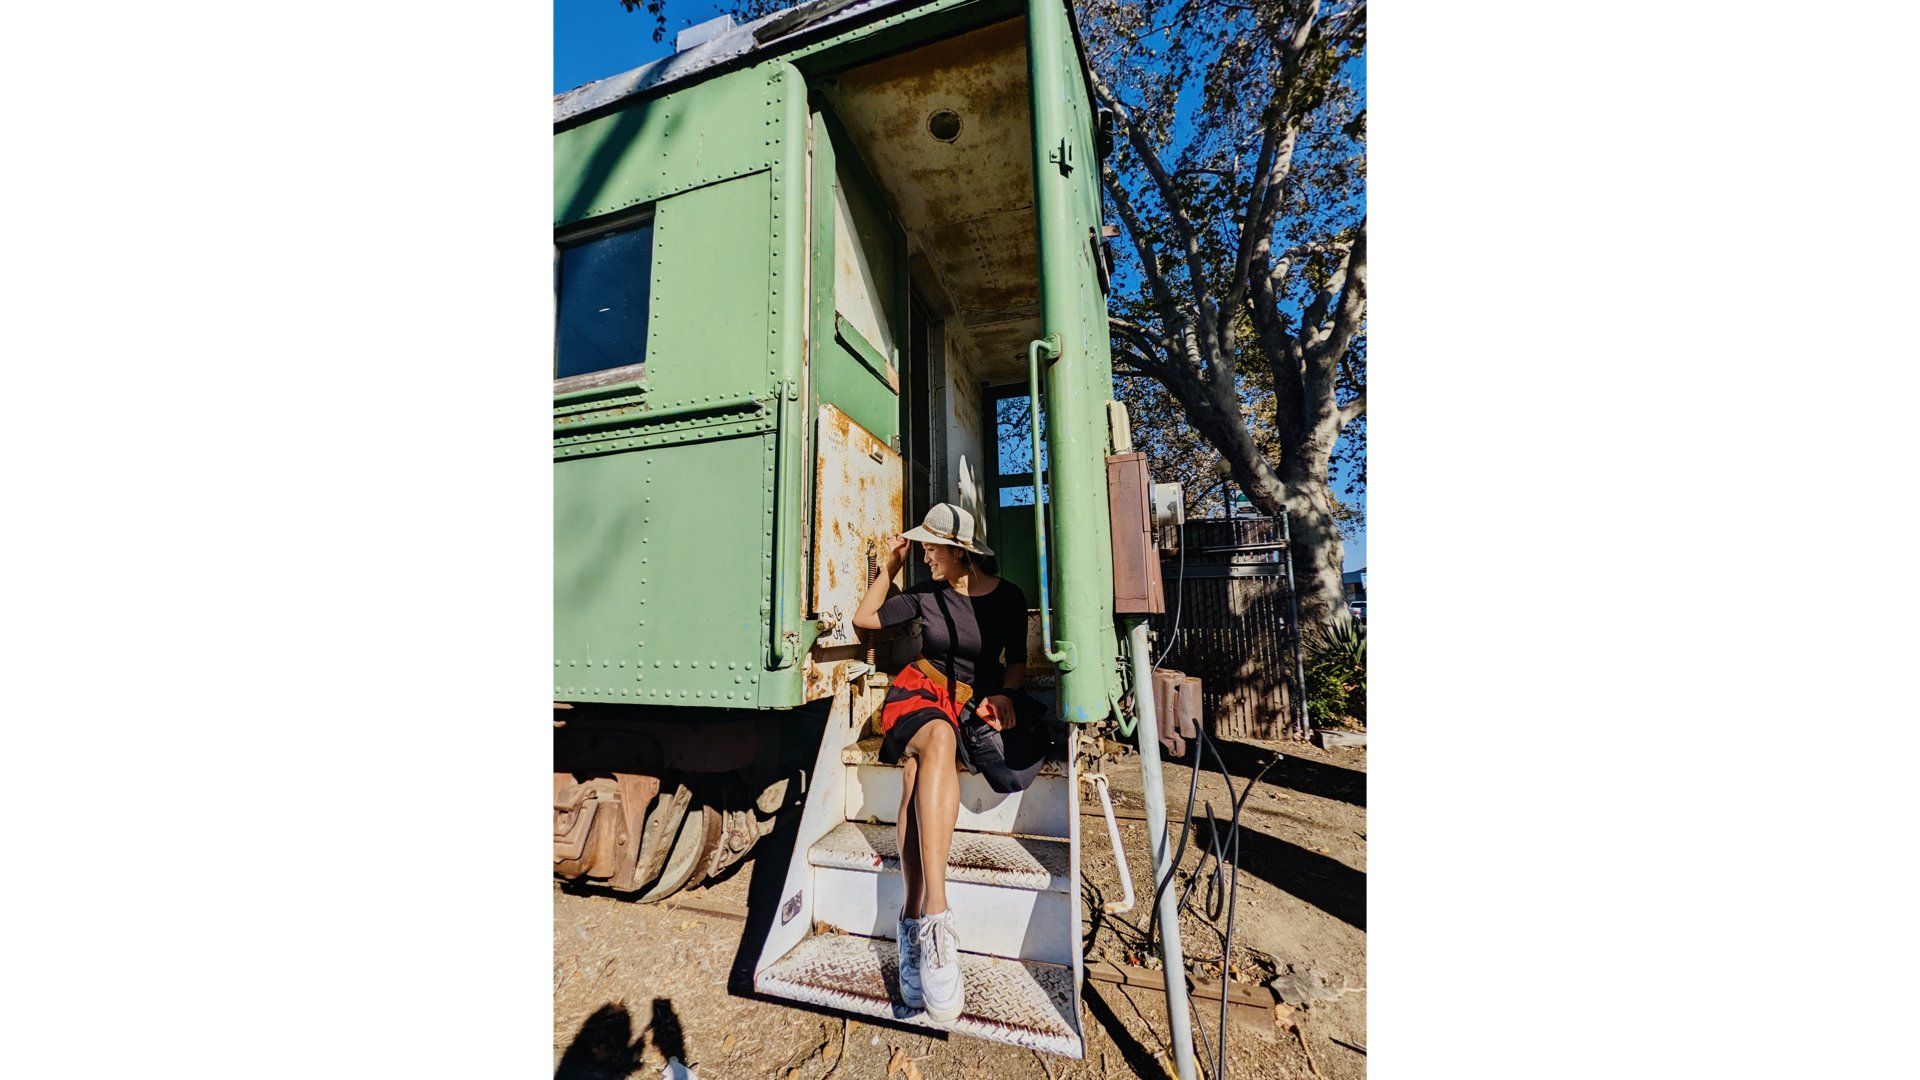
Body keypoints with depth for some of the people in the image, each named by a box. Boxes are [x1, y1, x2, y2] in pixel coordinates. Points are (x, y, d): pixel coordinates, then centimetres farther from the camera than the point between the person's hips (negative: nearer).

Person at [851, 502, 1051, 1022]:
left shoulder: (1008, 597, -1)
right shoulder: (926, 594, 3)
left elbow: (1017, 660, 8)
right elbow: (865, 617, 12)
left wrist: (1003, 694, -13)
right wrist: (890, 567, 5)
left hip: (978, 700, 0)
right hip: (923, 690, 0)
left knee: (920, 772, -35)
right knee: (939, 739, -38)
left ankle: (916, 923, -33)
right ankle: (935, 920, -43)